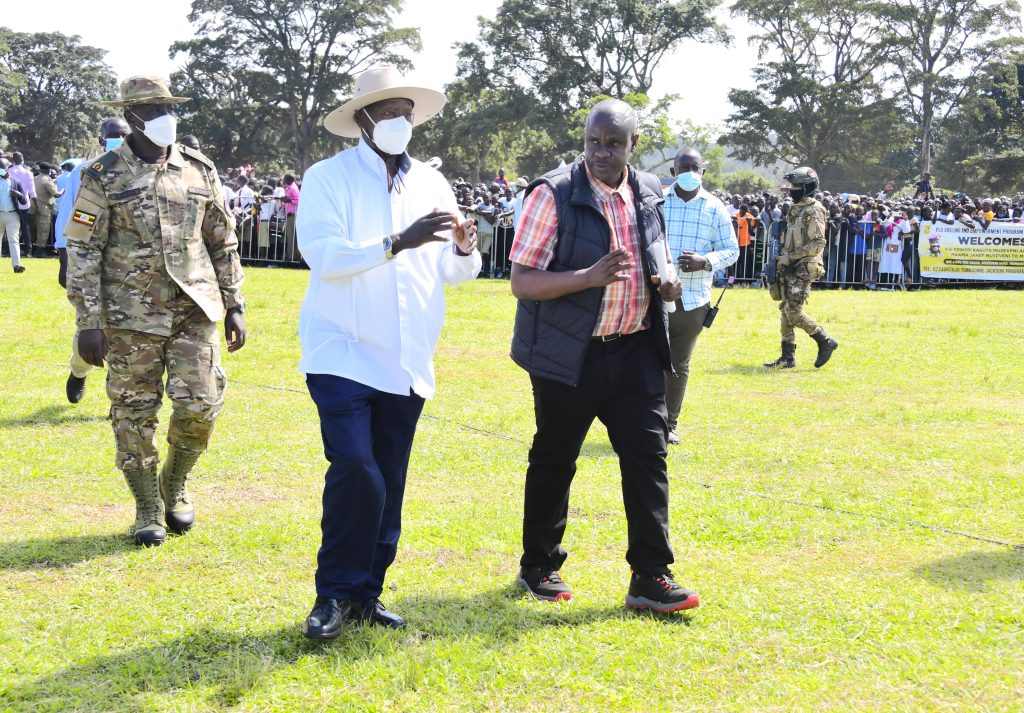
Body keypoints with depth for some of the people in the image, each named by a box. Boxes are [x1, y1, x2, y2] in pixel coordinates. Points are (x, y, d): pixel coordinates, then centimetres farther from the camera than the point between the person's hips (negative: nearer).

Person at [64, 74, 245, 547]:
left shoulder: (200, 170, 8)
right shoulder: (104, 176, -2)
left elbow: (224, 242, 14)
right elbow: (82, 251, -4)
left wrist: (234, 305, 10)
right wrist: (88, 322, -10)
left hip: (194, 311, 2)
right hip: (131, 317, -2)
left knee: (200, 408, -3)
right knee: (134, 415, 3)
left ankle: (175, 487, 23)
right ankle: (148, 509, 18)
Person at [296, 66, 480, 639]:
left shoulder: (432, 183, 12)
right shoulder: (328, 178, -3)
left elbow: (453, 272, 13)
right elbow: (322, 254, -18)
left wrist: (464, 250, -10)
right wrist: (397, 243, -25)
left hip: (407, 360, 5)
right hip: (343, 354, -5)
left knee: (389, 483, 8)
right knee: (356, 473, -15)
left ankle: (366, 593, 20)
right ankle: (335, 595, -1)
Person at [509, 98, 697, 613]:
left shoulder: (649, 194, 7)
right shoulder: (554, 195, -11)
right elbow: (521, 282, -14)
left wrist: (667, 285, -3)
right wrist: (589, 277, -27)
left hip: (634, 349, 4)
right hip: (570, 354, -4)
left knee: (648, 455, -1)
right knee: (554, 461, 8)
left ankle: (650, 578, 5)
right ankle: (538, 567, 25)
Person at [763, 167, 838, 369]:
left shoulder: (813, 211, -11)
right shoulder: (795, 210, 16)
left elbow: (818, 244, -18)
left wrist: (794, 257, -19)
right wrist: (782, 258, 14)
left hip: (803, 269, -9)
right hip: (788, 269, 9)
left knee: (794, 311, -14)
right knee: (786, 311, 7)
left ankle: (825, 342, 0)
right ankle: (788, 357, 11)